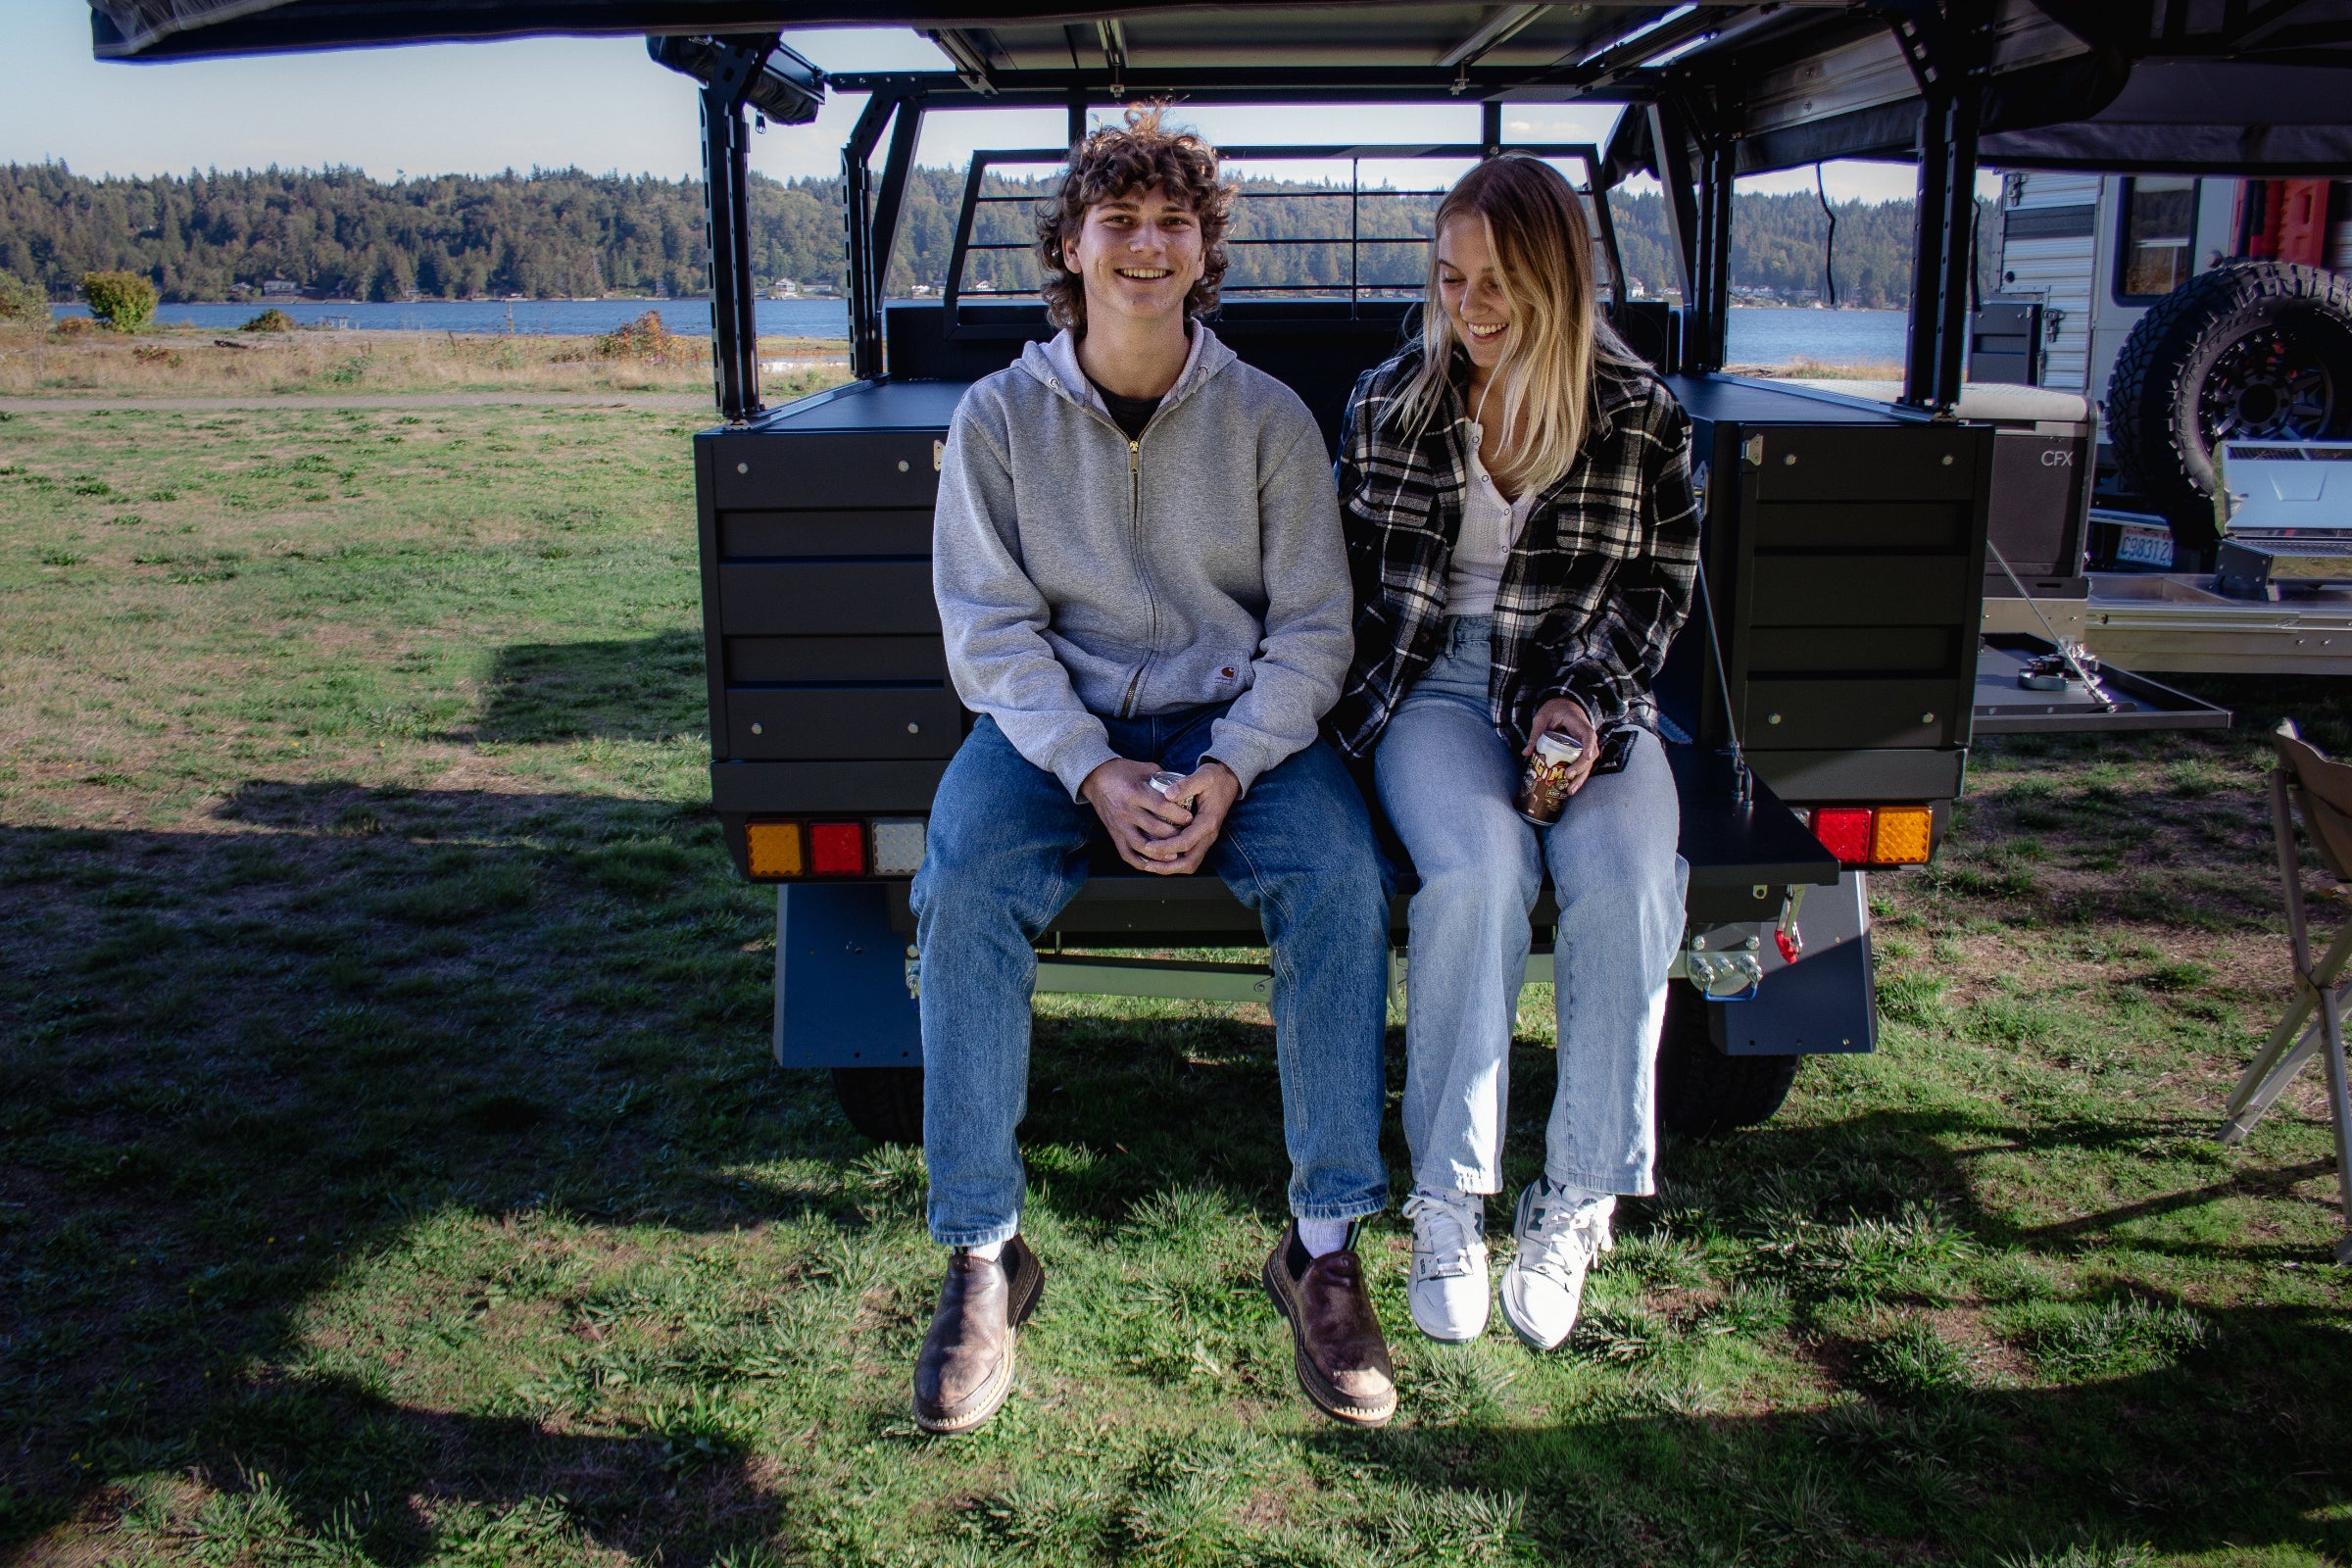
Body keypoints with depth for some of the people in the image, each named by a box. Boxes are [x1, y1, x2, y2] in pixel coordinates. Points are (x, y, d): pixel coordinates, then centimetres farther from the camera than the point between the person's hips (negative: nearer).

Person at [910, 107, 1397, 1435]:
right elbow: (990, 629, -4)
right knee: (964, 889, -29)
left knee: (1344, 878, -29)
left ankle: (1325, 1244, -13)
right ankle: (985, 1258, -14)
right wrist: (1094, 774, -20)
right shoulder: (999, 415, 1)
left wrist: (1227, 770, -19)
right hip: (1053, 722, 0)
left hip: (1239, 720, 0)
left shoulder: (1269, 417, 2)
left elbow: (1313, 626, -2)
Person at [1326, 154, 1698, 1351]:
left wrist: (1579, 696, -10)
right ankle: (1447, 1199, -19)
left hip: (1588, 696, 1)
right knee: (1477, 868, -32)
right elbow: (1345, 572, 13)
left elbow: (1657, 588, 7)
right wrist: (1340, 702, -2)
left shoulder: (1642, 415, 4)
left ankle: (1575, 1201, -14)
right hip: (1431, 690, 0)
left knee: (1627, 883, -30)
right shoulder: (1386, 401, 8)